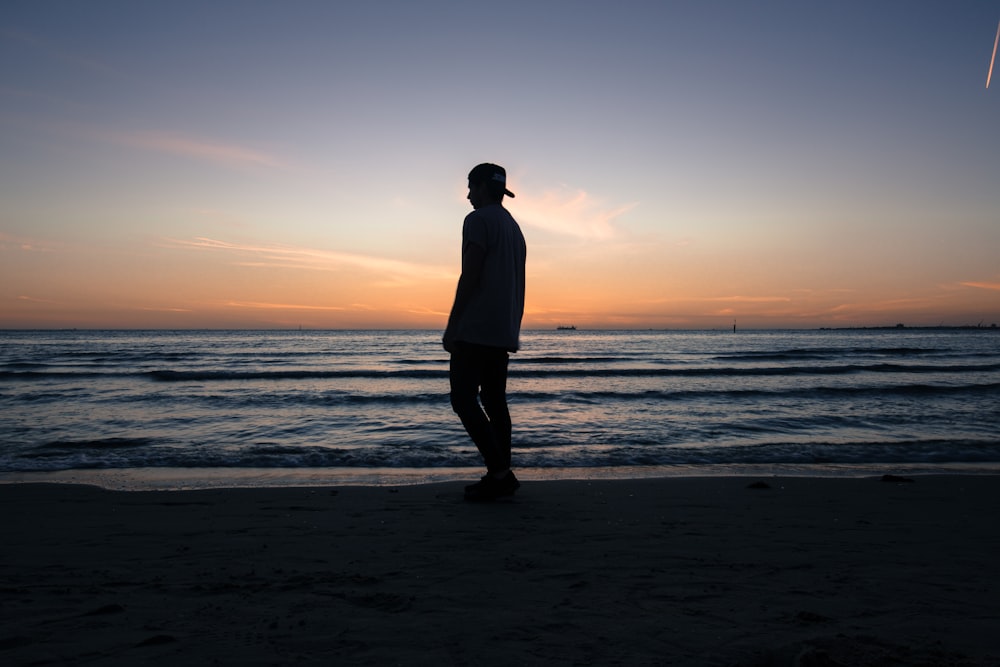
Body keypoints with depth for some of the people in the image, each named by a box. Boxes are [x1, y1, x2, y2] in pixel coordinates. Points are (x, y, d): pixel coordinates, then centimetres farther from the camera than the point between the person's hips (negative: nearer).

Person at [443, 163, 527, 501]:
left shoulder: (478, 220, -6)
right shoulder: (514, 227, 21)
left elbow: (470, 275, -15)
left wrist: (451, 325, -13)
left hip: (476, 330, -9)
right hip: (504, 333, 9)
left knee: (463, 400, -7)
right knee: (494, 401, 10)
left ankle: (499, 472, -11)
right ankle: (501, 476, 10)